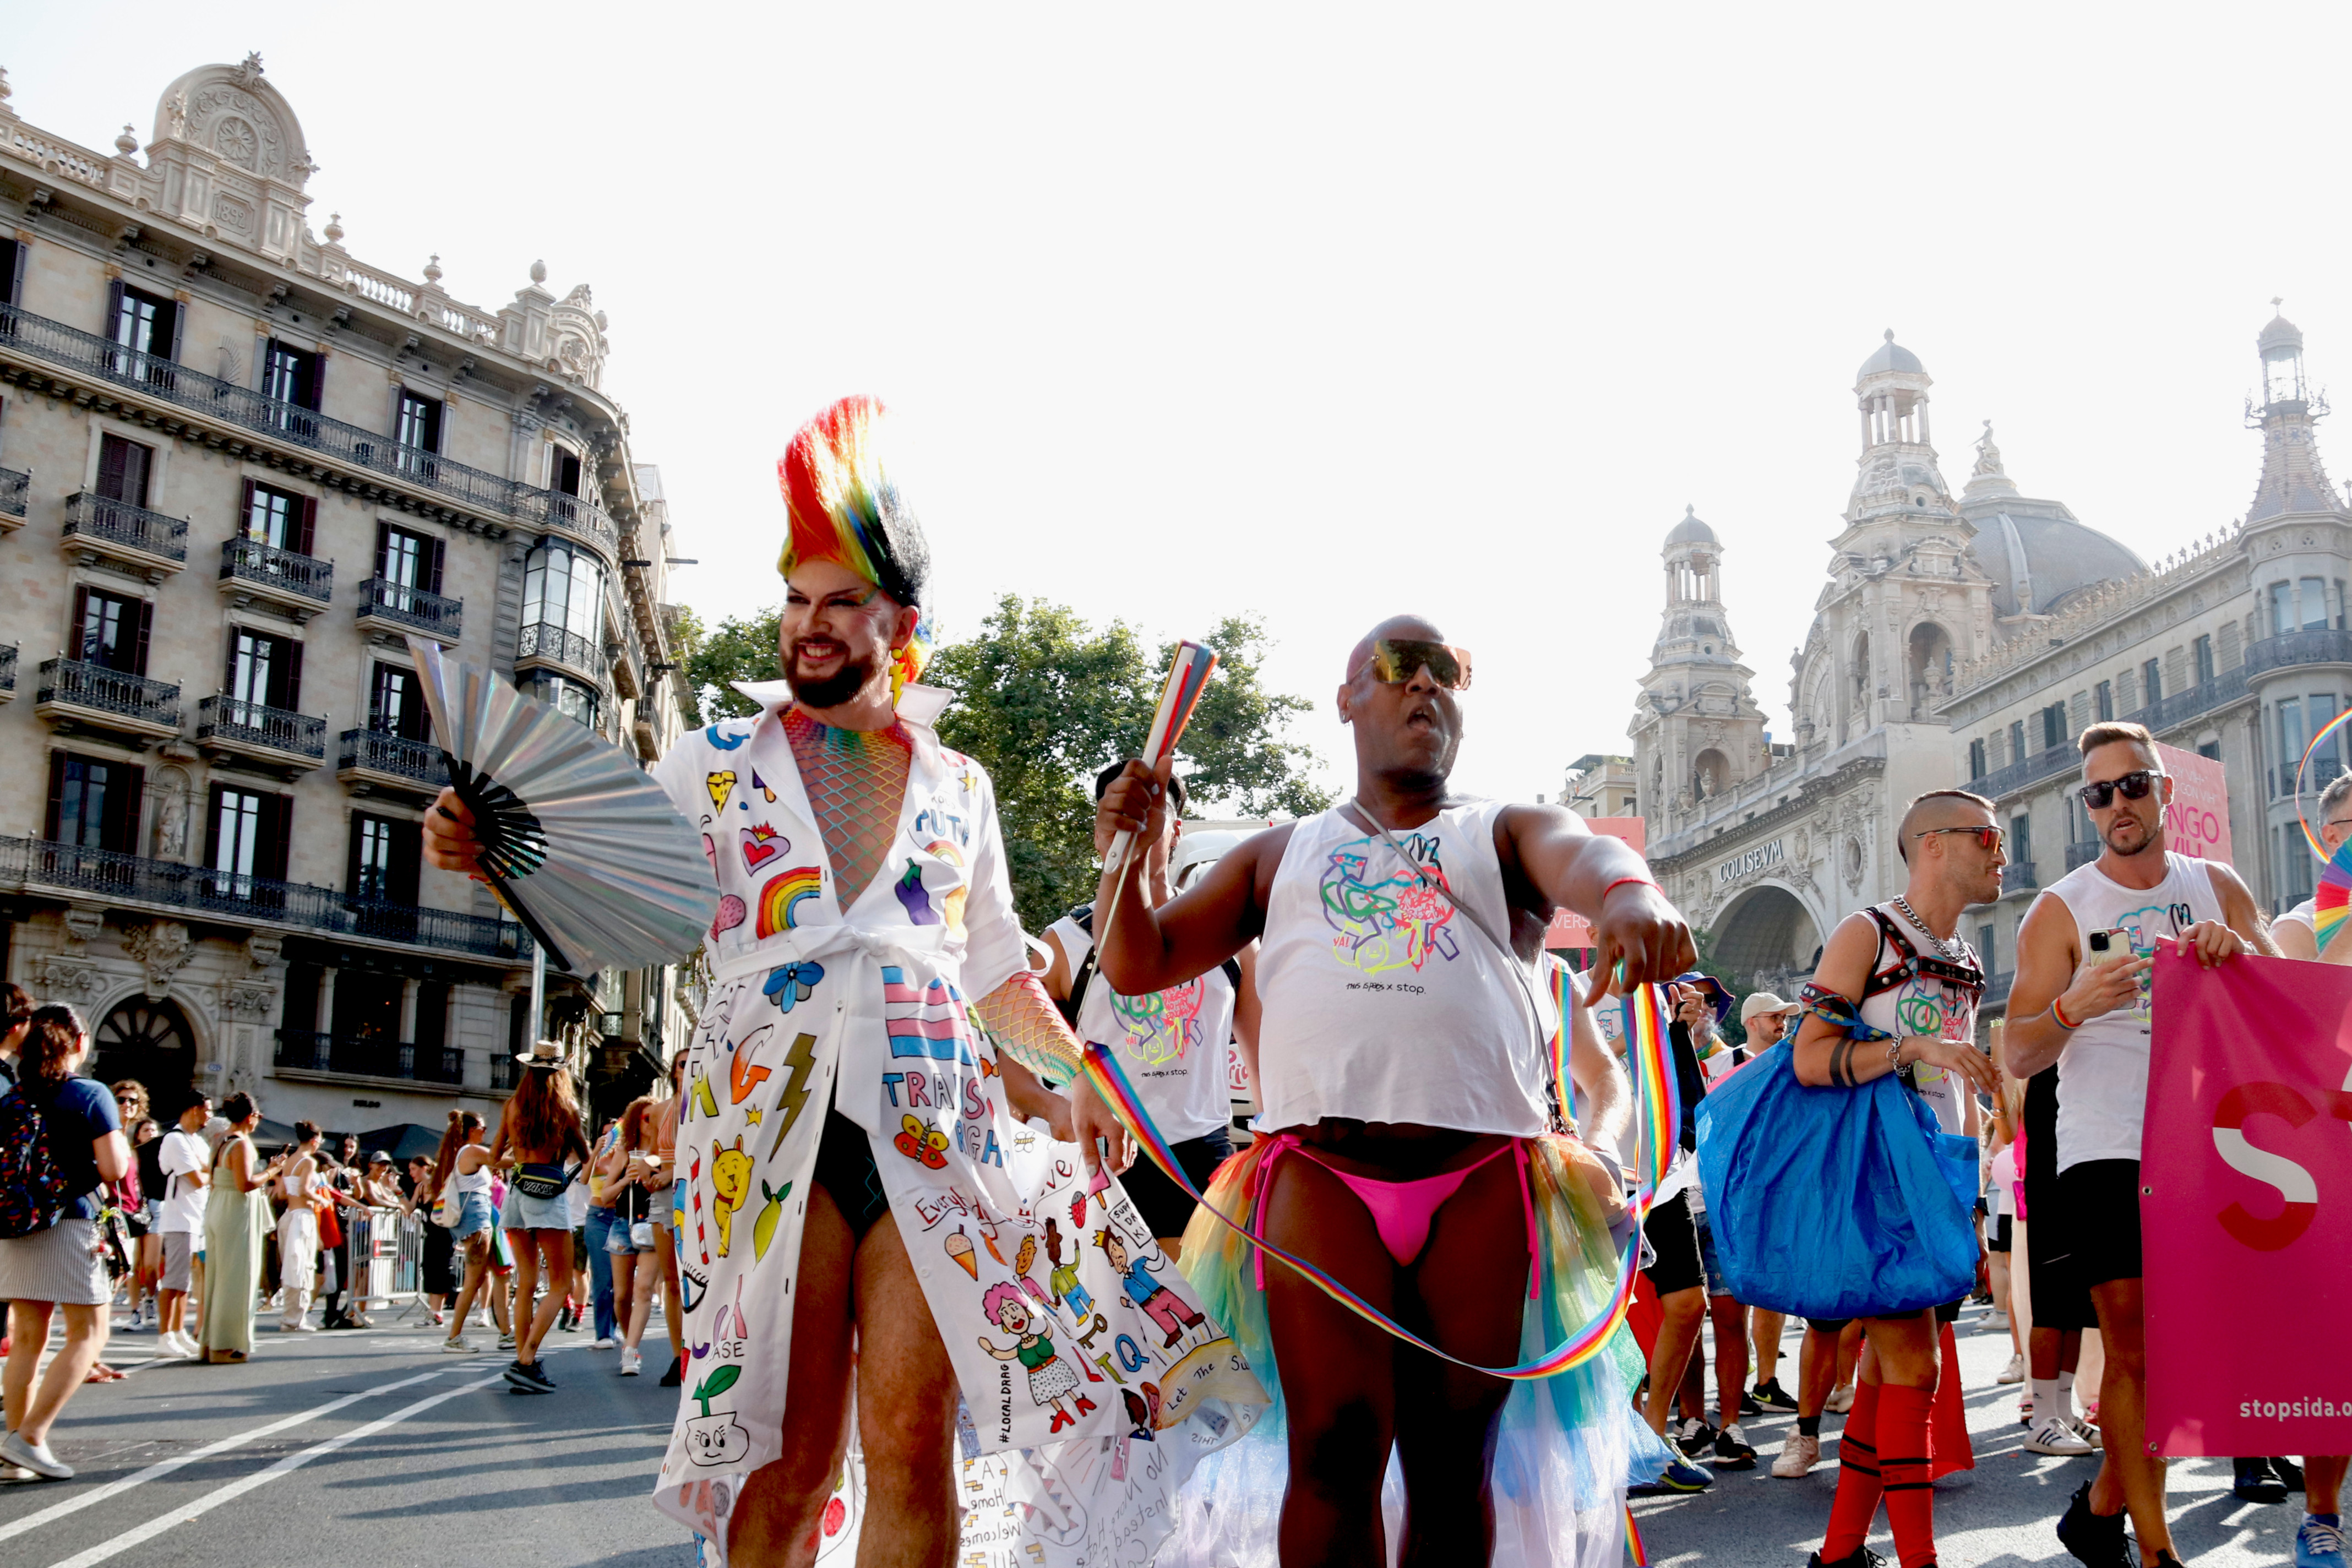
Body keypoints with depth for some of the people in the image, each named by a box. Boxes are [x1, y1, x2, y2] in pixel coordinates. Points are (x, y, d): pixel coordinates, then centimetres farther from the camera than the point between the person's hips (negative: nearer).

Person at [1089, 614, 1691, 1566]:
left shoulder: (1505, 835, 19)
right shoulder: (1281, 855, 24)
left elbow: (1583, 856, -7)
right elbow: (1137, 964, 19)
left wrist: (1634, 897, -32)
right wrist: (1128, 853, -1)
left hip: (1482, 1176, 0)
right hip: (1321, 1173, 0)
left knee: (1453, 1460, 4)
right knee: (1334, 1451, -9)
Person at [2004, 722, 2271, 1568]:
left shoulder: (2218, 888, 10)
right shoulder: (2061, 910, 0)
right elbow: (2017, 1055, -5)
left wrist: (2241, 956, -16)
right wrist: (2070, 1008, -26)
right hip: (2107, 1151, -3)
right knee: (2134, 1347, -5)